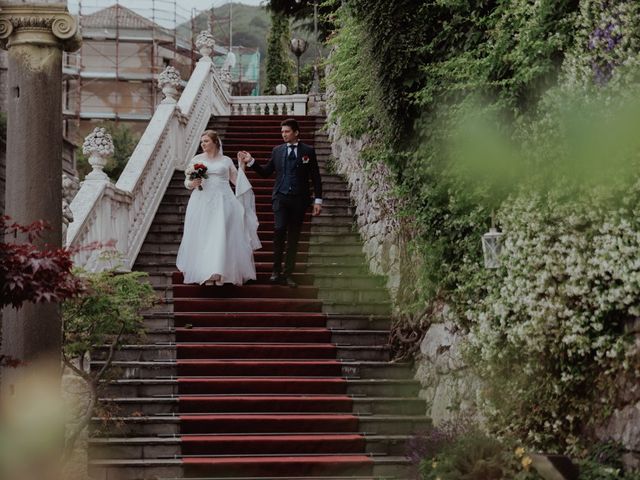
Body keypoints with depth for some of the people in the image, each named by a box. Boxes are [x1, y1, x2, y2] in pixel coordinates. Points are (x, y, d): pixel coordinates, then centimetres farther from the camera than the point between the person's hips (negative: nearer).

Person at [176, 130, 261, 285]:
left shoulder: (226, 160, 11)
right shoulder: (197, 160, 11)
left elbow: (237, 181, 13)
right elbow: (187, 182, 11)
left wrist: (242, 165, 1)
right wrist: (192, 183, -10)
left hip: (222, 202, -1)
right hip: (202, 202, 1)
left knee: (221, 236, -9)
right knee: (203, 237, -5)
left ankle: (219, 274, -6)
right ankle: (206, 275, -2)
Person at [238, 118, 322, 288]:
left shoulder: (308, 151, 4)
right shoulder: (277, 151, 10)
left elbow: (315, 177, 4)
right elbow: (266, 172, 14)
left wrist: (318, 200, -1)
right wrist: (251, 162, 0)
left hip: (299, 199, 0)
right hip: (281, 197, 0)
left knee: (293, 237, 4)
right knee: (279, 229, -17)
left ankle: (288, 273, 10)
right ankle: (276, 271, -8)